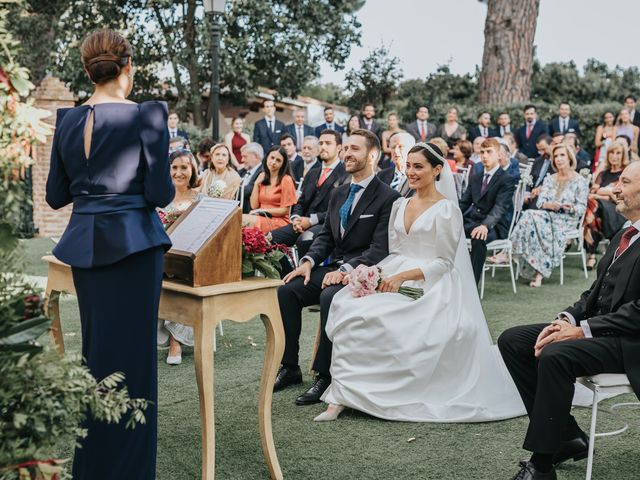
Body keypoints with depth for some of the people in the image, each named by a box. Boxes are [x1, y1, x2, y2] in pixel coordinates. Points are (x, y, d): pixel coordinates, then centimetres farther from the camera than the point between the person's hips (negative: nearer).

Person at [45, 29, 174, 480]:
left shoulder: (67, 120, 4)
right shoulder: (147, 115, -11)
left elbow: (56, 195, 8)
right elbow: (160, 192, -14)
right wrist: (163, 185, 7)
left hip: (84, 244, 6)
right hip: (132, 244, -6)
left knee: (94, 351, 18)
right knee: (130, 356, 2)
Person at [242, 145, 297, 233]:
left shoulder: (286, 180, -4)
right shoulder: (262, 178, 13)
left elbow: (284, 210, -6)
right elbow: (254, 206, 9)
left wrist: (262, 210, -11)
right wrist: (256, 184, 1)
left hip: (279, 220, -5)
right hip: (261, 217, 5)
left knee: (246, 220, -30)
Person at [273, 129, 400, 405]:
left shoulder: (387, 198, -7)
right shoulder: (338, 194, 16)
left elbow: (379, 248, -15)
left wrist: (346, 269, -25)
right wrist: (308, 261, -3)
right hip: (333, 267, 7)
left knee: (330, 297, -35)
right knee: (286, 290, -15)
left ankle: (325, 375, -22)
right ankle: (290, 367, -4)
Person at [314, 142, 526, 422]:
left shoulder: (446, 210, -4)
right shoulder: (400, 205, 16)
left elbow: (443, 262, -7)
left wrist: (403, 277, -18)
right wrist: (378, 272, -5)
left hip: (429, 286, -6)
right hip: (395, 278, 6)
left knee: (371, 315, -29)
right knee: (346, 304, -22)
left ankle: (343, 392, -17)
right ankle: (342, 396, -22)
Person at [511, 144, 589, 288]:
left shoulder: (580, 181, 5)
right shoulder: (549, 179, 19)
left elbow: (582, 208, -2)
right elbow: (540, 202, 7)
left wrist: (570, 208, -23)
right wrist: (549, 205, -15)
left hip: (566, 220, -4)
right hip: (548, 216, 4)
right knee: (530, 216, -30)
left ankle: (538, 272, -32)